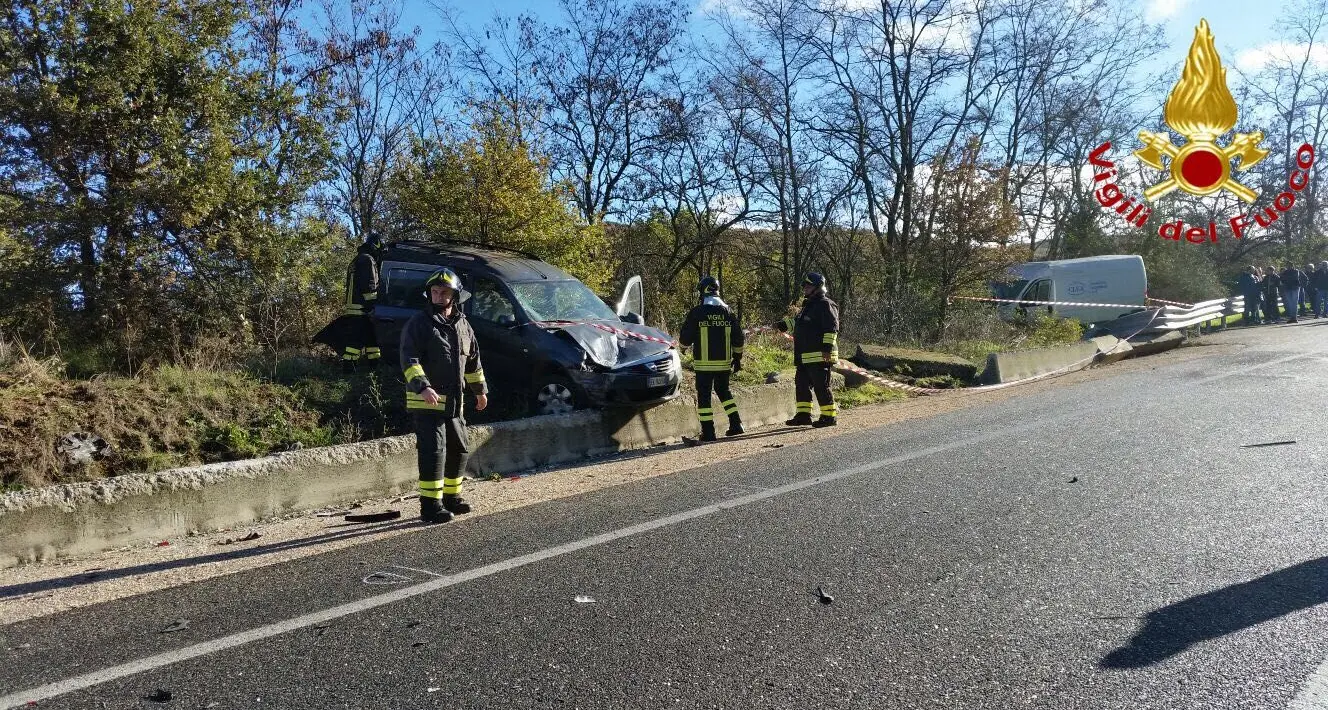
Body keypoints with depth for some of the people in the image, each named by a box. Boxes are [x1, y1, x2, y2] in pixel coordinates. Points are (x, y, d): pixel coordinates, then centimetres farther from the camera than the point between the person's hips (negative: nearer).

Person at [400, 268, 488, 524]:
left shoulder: (462, 325, 14)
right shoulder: (419, 323, -8)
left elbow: (473, 359, 24)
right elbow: (409, 360, -18)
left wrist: (480, 389, 27)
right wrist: (422, 386, -32)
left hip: (453, 402, 8)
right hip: (426, 401, -7)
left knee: (460, 450, 15)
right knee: (433, 451, -12)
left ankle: (451, 497, 29)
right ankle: (430, 505, -6)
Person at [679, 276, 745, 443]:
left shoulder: (696, 313, -9)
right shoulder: (728, 312, 5)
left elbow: (685, 339, -5)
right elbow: (738, 339, 8)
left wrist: (688, 344, 18)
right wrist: (737, 358, 18)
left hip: (704, 363, -4)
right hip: (724, 362, 5)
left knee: (704, 395, 3)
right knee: (724, 390, 22)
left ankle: (708, 432, 0)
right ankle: (736, 424, 18)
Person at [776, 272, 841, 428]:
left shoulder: (825, 304, -10)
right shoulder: (808, 305, 21)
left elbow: (832, 328, -18)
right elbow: (796, 321, 35)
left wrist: (827, 347, -24)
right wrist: (782, 325, 22)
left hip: (820, 356, -10)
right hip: (805, 356, 10)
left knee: (821, 386, -7)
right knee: (801, 384, 11)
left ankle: (829, 415, 1)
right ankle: (803, 415, 17)